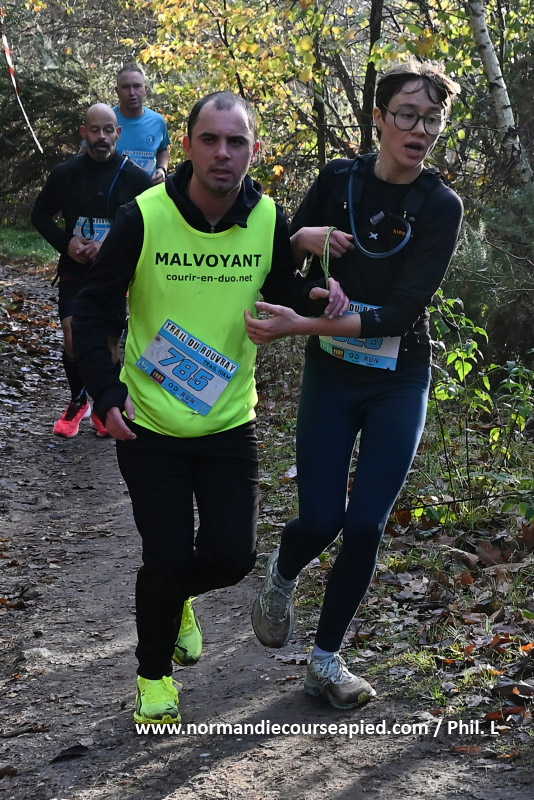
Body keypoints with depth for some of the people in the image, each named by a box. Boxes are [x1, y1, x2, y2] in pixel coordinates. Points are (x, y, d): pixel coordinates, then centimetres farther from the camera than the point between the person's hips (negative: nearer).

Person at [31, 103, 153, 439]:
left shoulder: (136, 178, -8)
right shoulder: (65, 173, -2)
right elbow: (40, 215, 9)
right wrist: (66, 242, -9)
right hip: (75, 270, 1)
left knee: (108, 343, 3)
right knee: (73, 336, -12)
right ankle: (78, 401, 12)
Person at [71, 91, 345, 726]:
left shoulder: (268, 220, -7)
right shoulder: (145, 216, -16)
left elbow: (283, 291, 11)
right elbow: (93, 309, -8)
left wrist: (315, 297, -11)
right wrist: (107, 395, -19)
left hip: (229, 423, 3)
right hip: (148, 426, -3)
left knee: (232, 555, 2)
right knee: (168, 556, -2)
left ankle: (174, 596, 39)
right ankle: (154, 674, 26)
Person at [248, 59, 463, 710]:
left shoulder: (440, 207, -10)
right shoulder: (337, 180, -3)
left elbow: (400, 313, -19)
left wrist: (303, 325, -27)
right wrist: (304, 236, -13)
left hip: (399, 385, -1)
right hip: (329, 377, 1)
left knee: (365, 527, -2)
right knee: (321, 519, -4)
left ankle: (326, 658, 17)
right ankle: (281, 576, 33)